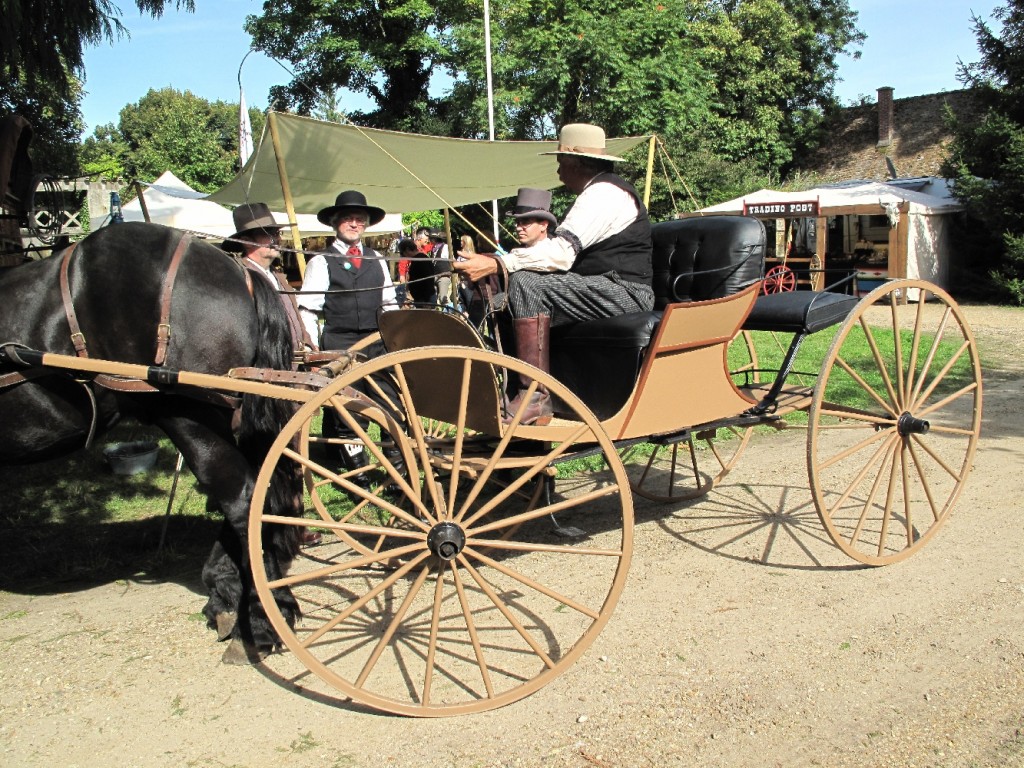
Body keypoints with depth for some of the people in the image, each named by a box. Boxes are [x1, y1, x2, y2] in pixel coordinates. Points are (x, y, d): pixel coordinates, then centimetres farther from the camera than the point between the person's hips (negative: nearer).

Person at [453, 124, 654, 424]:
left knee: (526, 283, -26)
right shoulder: (597, 192, 23)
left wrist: (497, 264, -26)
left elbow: (560, 253, -24)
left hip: (623, 294, -11)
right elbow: (564, 251, 16)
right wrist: (500, 260, 5)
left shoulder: (603, 192, -12)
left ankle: (536, 397, -29)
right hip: (610, 293, 11)